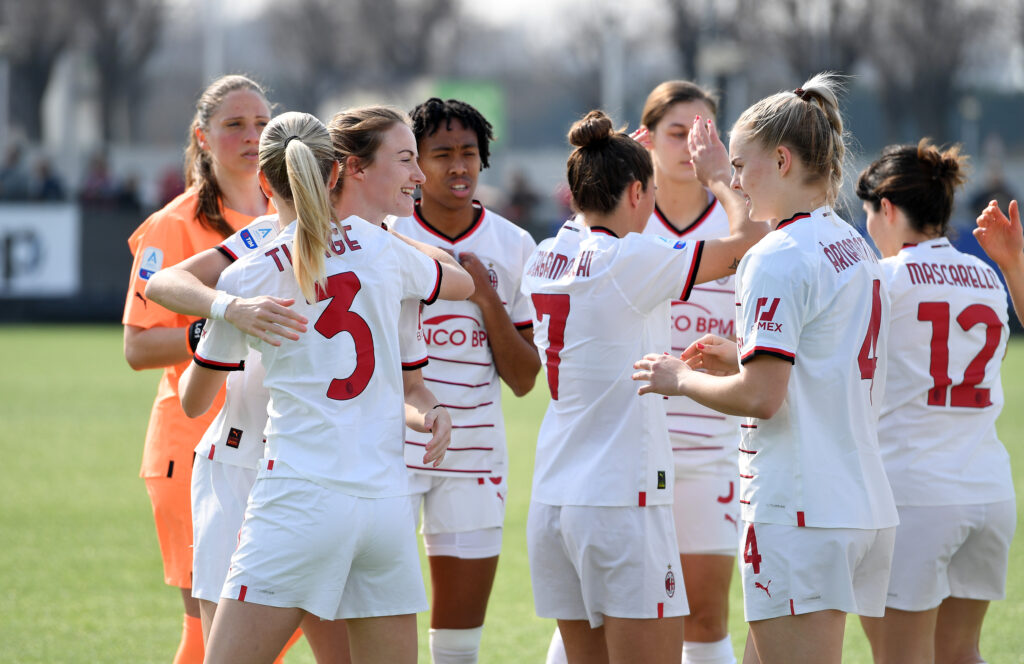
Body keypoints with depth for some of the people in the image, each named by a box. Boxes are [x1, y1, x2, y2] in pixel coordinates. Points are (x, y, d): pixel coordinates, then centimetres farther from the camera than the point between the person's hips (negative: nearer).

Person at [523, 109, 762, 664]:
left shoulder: (545, 260, 8)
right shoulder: (630, 261, -13)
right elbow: (748, 241, -8)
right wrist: (718, 177, 9)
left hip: (552, 501, 8)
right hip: (621, 498, -8)